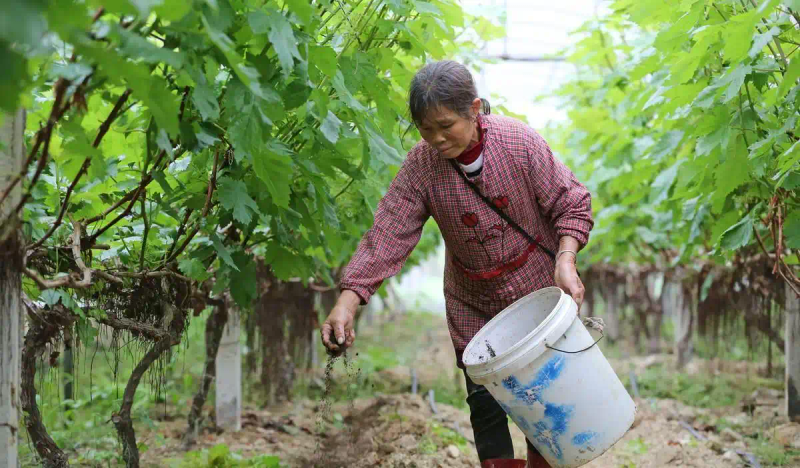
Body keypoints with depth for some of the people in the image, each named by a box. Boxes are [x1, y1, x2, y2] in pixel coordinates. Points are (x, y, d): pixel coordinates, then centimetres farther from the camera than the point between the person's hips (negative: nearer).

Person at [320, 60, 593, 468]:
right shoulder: (420, 166, -16)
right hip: (473, 306, 1)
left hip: (539, 294, -1)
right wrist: (347, 301, -33)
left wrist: (565, 259, -27)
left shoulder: (522, 144, -20)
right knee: (485, 407, 1)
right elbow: (387, 235, -22)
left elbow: (570, 204, -10)